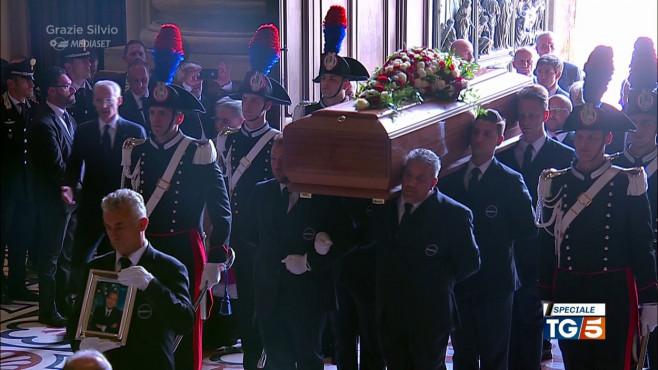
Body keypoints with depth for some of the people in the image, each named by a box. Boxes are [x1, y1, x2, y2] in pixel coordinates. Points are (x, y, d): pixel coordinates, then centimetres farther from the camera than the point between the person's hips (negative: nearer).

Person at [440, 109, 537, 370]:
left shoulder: (511, 182, -5)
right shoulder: (450, 181, 6)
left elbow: (528, 228, -9)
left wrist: (499, 239, -5)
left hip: (494, 283, -3)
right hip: (459, 281, 4)